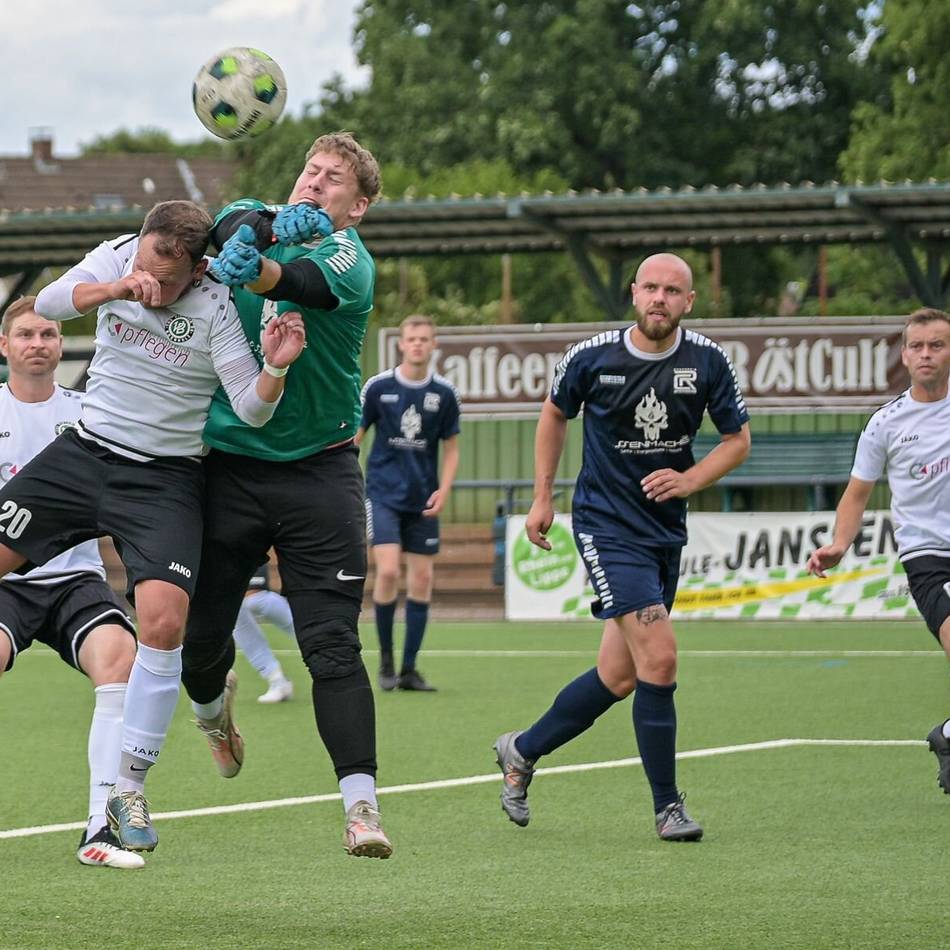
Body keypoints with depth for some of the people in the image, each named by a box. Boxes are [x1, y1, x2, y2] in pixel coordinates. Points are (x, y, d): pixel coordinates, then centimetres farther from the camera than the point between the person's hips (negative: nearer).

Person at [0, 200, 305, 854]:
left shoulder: (216, 308, -14)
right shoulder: (119, 258, -4)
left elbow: (252, 410, -17)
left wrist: (275, 367, -38)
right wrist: (113, 288, -35)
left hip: (164, 479, -4)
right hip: (84, 451, 4)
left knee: (164, 624, -19)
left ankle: (129, 792, -7)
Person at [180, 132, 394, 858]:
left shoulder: (349, 258, -6)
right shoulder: (257, 220, 6)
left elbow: (299, 281, -28)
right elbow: (235, 226, -18)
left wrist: (255, 267, -50)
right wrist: (270, 226, -40)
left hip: (318, 472, -3)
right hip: (229, 465, 3)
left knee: (333, 646, -11)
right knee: (199, 635, 8)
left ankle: (361, 804, -13)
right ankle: (214, 704, 43)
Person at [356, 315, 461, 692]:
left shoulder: (444, 393, 1)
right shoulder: (378, 387, -4)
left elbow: (450, 448, 9)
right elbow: (354, 435, 3)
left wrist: (443, 490, -5)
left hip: (423, 501, 3)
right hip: (384, 494, -3)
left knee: (421, 578, 2)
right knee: (388, 570, -16)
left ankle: (409, 669, 11)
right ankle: (385, 659, 1)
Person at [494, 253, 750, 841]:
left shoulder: (709, 362, -4)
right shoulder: (591, 358, -8)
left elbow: (738, 439, 6)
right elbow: (555, 414, 11)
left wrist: (690, 480, -11)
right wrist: (543, 497, 11)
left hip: (667, 529, 5)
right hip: (607, 524, -4)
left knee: (619, 676, 10)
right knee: (659, 657, -18)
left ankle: (522, 751, 33)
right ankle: (668, 805, -7)